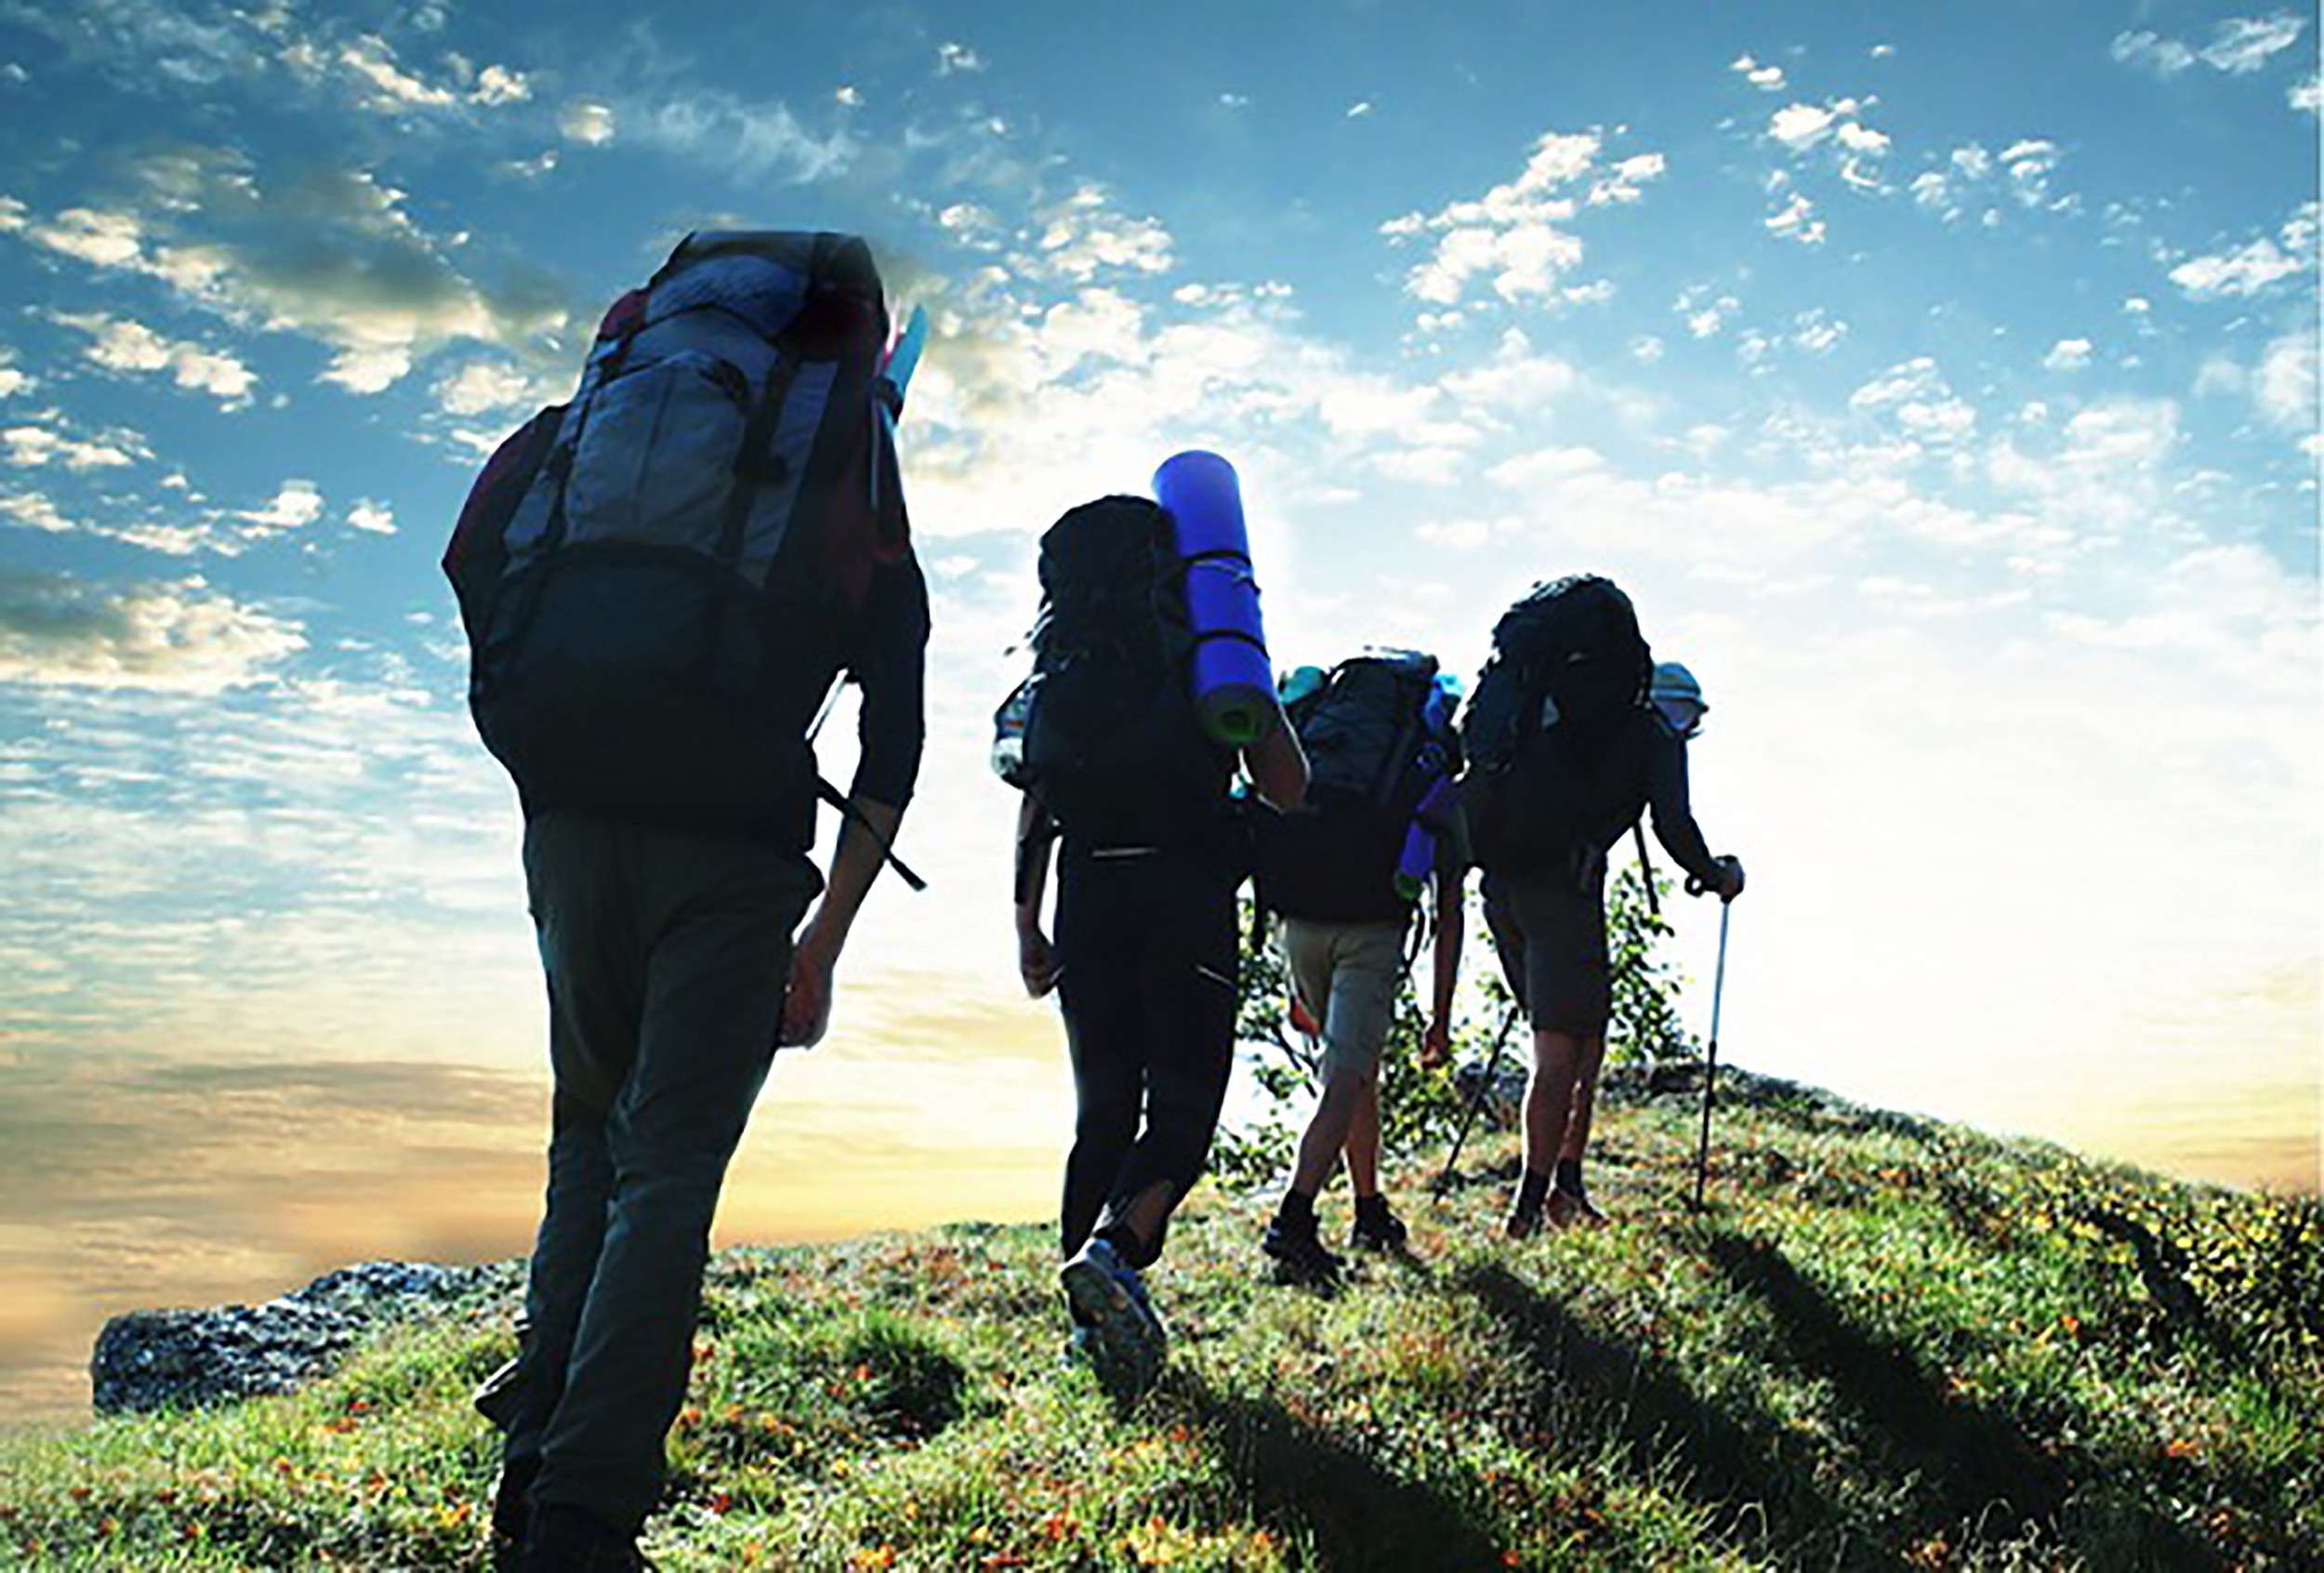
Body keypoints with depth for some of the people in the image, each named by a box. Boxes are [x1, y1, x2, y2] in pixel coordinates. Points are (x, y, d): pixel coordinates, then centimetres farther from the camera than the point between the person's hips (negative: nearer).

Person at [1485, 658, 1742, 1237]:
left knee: (1585, 1035, 17)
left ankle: (1567, 1184, 15)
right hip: (1562, 883, -7)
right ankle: (1530, 1204, -5)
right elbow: (1673, 823, -2)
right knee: (1562, 1047, -3)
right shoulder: (1657, 733, 10)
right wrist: (1718, 878, 15)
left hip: (1500, 878, 7)